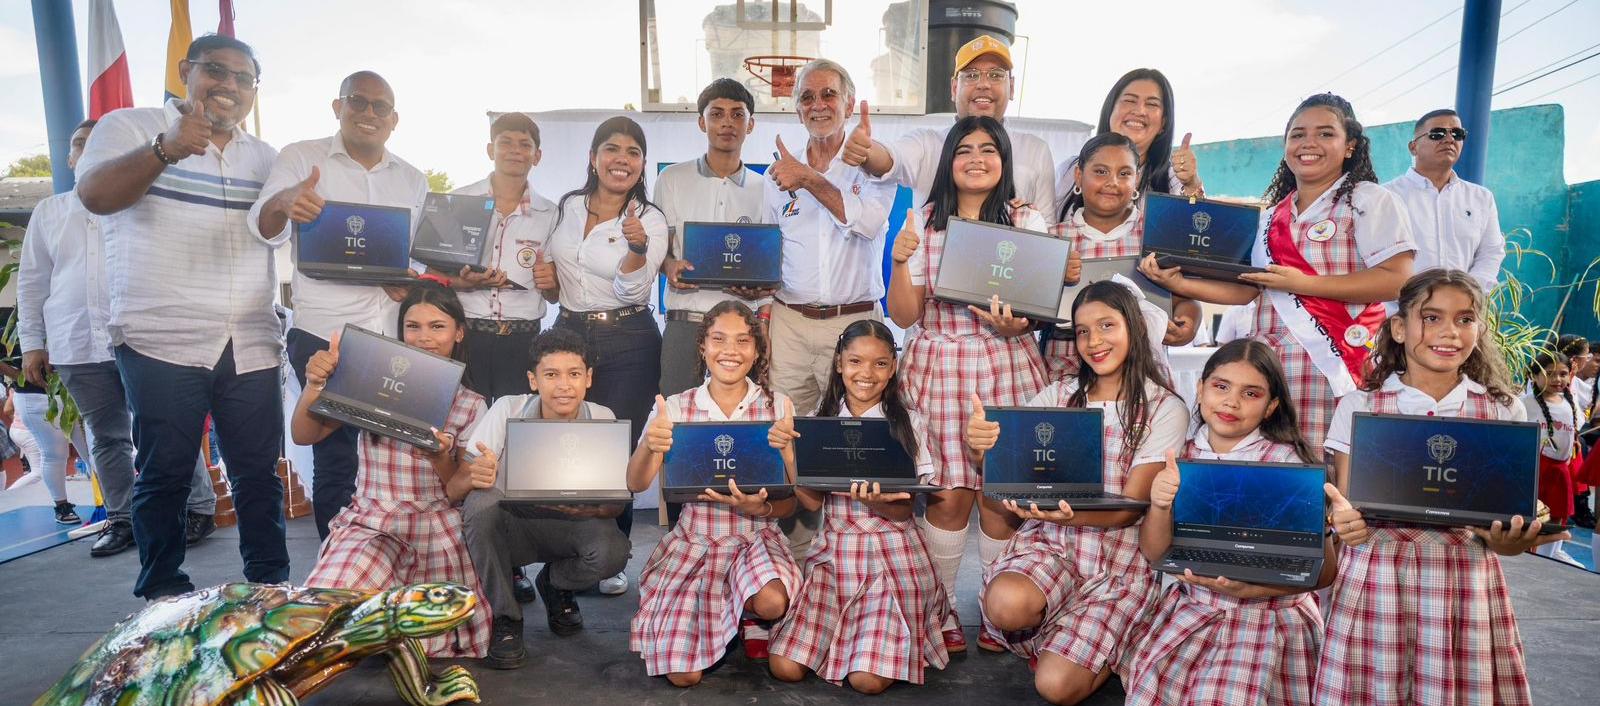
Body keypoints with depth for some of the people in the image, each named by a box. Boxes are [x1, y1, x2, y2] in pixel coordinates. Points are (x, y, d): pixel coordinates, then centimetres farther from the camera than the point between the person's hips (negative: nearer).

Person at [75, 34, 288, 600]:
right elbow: (95, 194, -12)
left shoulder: (264, 157, 18)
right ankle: (163, 595, 13)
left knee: (259, 472, 4)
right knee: (164, 475, 1)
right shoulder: (131, 127, 5)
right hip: (161, 340, -3)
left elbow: (280, 230, 19)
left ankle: (270, 586, 13)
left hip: (252, 346, 4)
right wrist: (165, 150, -28)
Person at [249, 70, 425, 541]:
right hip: (324, 335, -3)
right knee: (335, 461, 1)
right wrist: (284, 201, -34)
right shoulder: (301, 158, 4)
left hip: (396, 337, 3)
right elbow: (263, 228, -10)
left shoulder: (412, 180, 15)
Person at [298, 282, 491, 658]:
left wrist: (441, 457, -21)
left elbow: (456, 493, 1)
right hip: (369, 524, -1)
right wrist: (314, 385, -16)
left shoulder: (470, 405, 5)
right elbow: (303, 436, 3)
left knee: (426, 643, -11)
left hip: (435, 531, 1)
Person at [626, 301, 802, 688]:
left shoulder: (778, 406, -5)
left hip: (757, 538, 0)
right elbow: (636, 484, -12)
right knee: (683, 676, -11)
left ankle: (751, 616, 6)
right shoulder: (676, 407, -4)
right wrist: (650, 445, -33)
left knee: (772, 602, -34)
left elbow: (789, 503, -4)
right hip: (693, 541, 1)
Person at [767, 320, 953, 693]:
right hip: (834, 552, 3)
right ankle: (837, 627, 18)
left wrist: (874, 501, -26)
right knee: (784, 668, -10)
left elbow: (904, 511, -3)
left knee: (868, 680, -17)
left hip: (891, 554, -2)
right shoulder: (820, 420, 5)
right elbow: (812, 501, -1)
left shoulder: (908, 424, -2)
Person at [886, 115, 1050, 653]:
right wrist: (900, 259, -13)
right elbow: (903, 315, 3)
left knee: (1002, 493, 0)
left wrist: (1014, 325, -15)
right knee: (947, 493, -1)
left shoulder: (1028, 223, 8)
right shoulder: (924, 223, 6)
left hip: (1006, 365, 1)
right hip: (937, 363, 0)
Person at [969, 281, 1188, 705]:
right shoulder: (1056, 396, 8)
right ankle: (1040, 635, 5)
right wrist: (978, 445, -25)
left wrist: (1069, 514, -31)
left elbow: (1130, 507, -10)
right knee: (1005, 604, -32)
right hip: (1049, 541, 3)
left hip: (1121, 556, -2)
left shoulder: (1164, 408, -2)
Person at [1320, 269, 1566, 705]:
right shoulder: (1359, 406, 2)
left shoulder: (1502, 410, 7)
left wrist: (1510, 540, -14)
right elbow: (1342, 506, 3)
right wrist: (1342, 521, -19)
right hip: (1376, 582, -1)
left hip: (1466, 583, 2)